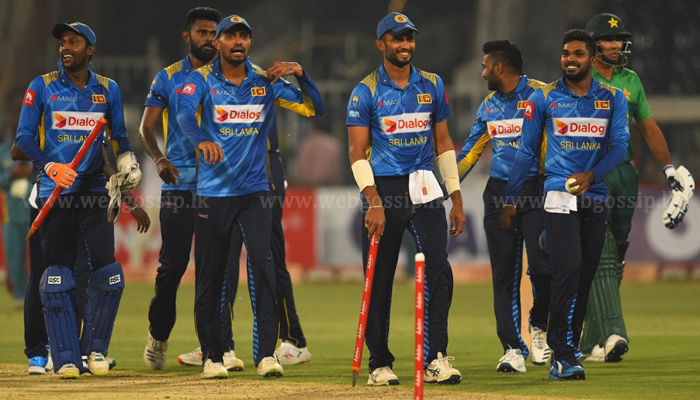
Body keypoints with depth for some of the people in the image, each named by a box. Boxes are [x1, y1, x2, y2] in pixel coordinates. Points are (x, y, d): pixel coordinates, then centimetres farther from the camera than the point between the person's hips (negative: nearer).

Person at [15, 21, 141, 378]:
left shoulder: (107, 90, 10)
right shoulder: (42, 87, 3)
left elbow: (118, 135, 17)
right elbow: (24, 137, -2)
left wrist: (126, 159, -4)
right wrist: (50, 166, -18)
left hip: (94, 188, 2)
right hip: (54, 189, -2)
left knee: (108, 272, -8)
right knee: (56, 277, -5)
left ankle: (94, 349, 7)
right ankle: (66, 358, 0)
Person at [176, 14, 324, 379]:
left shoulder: (266, 82, 7)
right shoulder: (201, 80, -1)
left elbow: (315, 109, 5)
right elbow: (184, 113, -21)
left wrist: (301, 75, -13)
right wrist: (202, 140, -42)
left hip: (254, 190, 1)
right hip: (212, 192, -1)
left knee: (261, 261, -16)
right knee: (209, 274, 2)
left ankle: (266, 353, -16)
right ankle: (211, 356, 16)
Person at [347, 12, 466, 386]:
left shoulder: (432, 86, 11)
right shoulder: (366, 91, -1)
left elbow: (443, 143, 16)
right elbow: (358, 151, -6)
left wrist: (457, 199, 11)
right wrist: (373, 202, -18)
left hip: (424, 189, 3)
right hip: (384, 188, -3)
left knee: (438, 267, -12)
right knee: (379, 279, 1)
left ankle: (435, 360, -12)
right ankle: (380, 364, 10)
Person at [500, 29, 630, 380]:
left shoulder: (613, 99, 9)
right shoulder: (544, 98, 6)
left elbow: (619, 147, 1)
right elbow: (526, 151, 9)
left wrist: (591, 175, -16)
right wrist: (510, 200, 5)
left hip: (595, 193, 3)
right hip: (559, 193, -3)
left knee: (585, 275, 3)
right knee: (568, 267, -18)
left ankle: (567, 353, 12)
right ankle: (562, 354, -17)